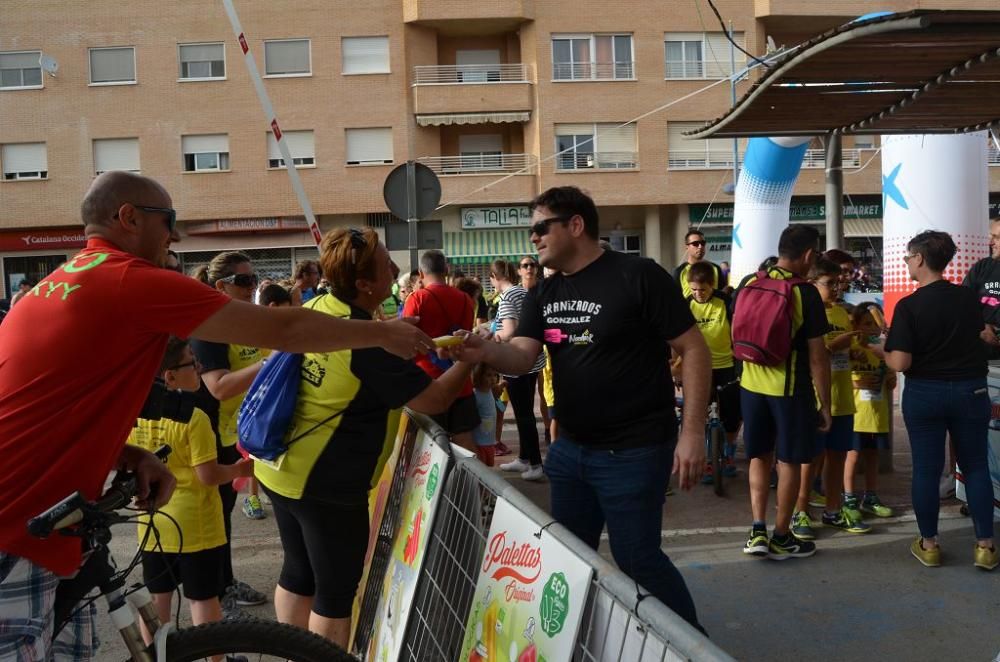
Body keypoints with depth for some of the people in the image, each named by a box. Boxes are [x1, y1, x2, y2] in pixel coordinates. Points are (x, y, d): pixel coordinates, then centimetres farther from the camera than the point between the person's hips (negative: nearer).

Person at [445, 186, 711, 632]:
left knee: (636, 557, 1)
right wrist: (486, 351, -28)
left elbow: (694, 350, -13)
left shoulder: (638, 276, -14)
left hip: (633, 451, -7)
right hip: (570, 449, 7)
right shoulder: (543, 295, 7)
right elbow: (522, 357, -5)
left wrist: (692, 432, -18)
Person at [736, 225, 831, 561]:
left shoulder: (748, 284, 1)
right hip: (790, 388, -5)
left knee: (759, 457, 16)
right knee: (789, 461, 9)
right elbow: (817, 356, -12)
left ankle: (758, 532, 12)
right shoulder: (806, 293, -14)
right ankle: (781, 537, 19)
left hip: (751, 384, 5)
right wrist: (825, 403, -4)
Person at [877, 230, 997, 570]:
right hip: (970, 391, 3)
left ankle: (928, 544, 17)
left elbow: (900, 363, -19)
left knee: (926, 468, 7)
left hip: (924, 394, -3)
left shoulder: (909, 305, -16)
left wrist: (882, 349, 1)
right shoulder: (969, 298, -2)